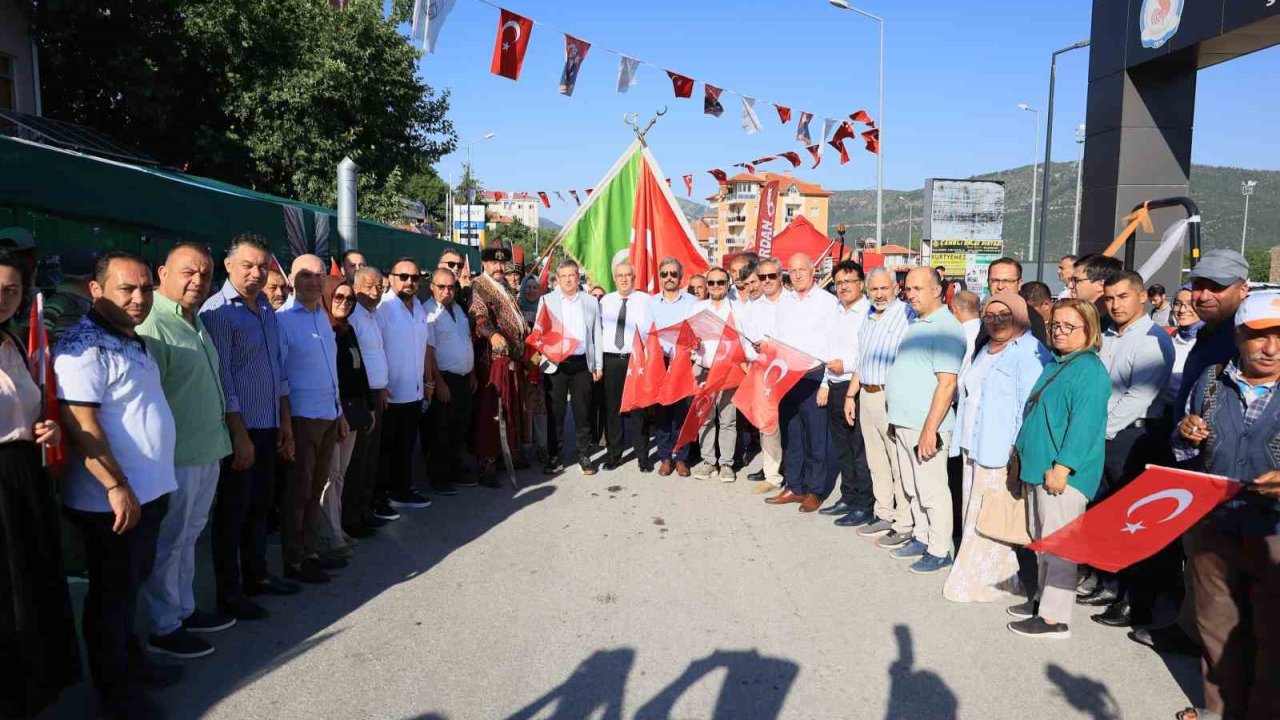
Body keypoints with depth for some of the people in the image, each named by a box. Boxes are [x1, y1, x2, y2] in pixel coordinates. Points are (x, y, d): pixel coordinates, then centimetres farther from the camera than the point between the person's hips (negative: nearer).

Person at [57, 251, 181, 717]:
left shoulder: (132, 342, 12)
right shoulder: (84, 346, -18)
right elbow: (79, 422, -25)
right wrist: (117, 486, -26)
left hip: (150, 491, 9)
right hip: (111, 500, -9)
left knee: (132, 587, 22)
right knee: (112, 596, 6)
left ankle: (132, 664, 39)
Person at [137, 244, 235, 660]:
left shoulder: (195, 322, 11)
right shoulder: (152, 325, -19)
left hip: (207, 452, 9)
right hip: (175, 457, -9)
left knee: (188, 536, 20)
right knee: (167, 543, 6)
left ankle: (185, 610, 34)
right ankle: (164, 628, 20)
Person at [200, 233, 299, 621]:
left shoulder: (266, 308, 10)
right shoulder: (217, 311, -13)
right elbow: (221, 378, -16)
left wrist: (284, 421, 14)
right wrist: (239, 434, -17)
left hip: (268, 425, 7)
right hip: (238, 428, -7)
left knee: (260, 505, 18)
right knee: (232, 511, 4)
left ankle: (256, 576, 32)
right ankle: (228, 593, 16)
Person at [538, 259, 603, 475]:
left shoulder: (591, 301, 11)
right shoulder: (546, 300, 7)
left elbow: (596, 334, 11)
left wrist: (598, 364, 7)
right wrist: (546, 354, -7)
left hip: (582, 363, 1)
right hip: (555, 364, -1)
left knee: (583, 411, 5)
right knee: (555, 411, 2)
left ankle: (584, 455, 15)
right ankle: (554, 456, 12)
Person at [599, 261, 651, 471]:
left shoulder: (645, 300, 1)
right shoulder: (605, 301, 12)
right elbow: (597, 329, 12)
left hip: (637, 359, -3)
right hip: (611, 360, 3)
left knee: (639, 408, 2)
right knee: (611, 408, 7)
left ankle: (642, 456, 13)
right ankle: (613, 454, 19)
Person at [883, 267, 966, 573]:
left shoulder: (946, 328, -14)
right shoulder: (915, 324, 15)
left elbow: (947, 383, -20)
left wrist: (929, 429, -23)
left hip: (926, 425, -9)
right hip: (904, 422, 9)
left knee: (932, 491, 1)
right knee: (913, 489, 18)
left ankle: (940, 551, 12)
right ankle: (921, 538, 31)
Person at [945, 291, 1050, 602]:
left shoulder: (1030, 352, -12)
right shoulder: (986, 351, 19)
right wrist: (964, 442, 23)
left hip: (1002, 454, -9)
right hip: (975, 449, 9)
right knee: (975, 516, 12)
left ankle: (987, 581, 10)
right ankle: (975, 576, 22)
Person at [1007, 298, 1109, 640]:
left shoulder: (1089, 370, -14)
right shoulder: (1055, 364, 16)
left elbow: (1084, 422, -22)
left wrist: (1061, 467, -25)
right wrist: (1024, 453, 22)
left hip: (1063, 473, -10)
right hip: (1038, 468, 10)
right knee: (1041, 540, 18)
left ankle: (1056, 617, 6)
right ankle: (1044, 598, 32)